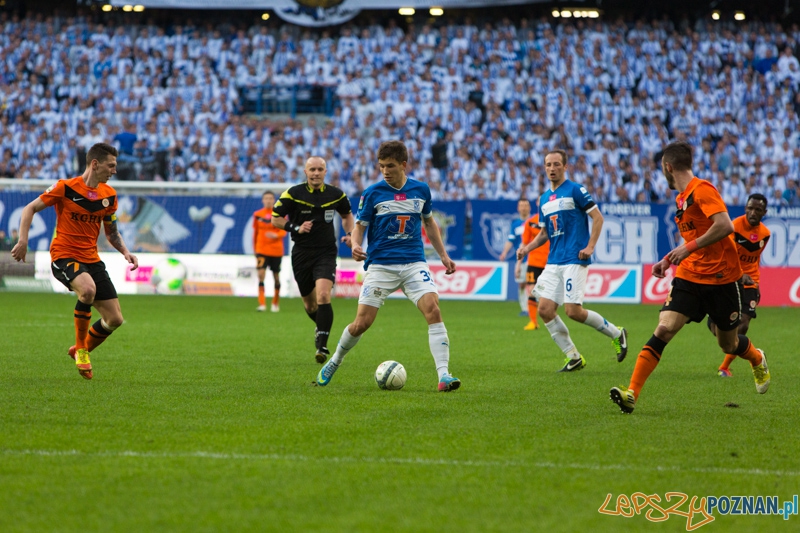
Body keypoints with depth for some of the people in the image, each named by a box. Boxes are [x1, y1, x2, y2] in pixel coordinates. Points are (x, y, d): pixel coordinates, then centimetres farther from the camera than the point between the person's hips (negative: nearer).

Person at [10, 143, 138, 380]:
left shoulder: (109, 195, 7)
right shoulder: (65, 188, -9)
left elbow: (111, 232, 19)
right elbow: (30, 209, -4)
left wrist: (125, 252, 0)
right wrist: (23, 240, -16)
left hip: (91, 259, 6)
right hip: (64, 256, -6)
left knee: (115, 319, -2)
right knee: (88, 289, -37)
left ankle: (82, 350, 26)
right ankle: (80, 348, -16)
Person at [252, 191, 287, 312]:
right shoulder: (257, 215, 4)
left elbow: (283, 231, -5)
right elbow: (255, 233, 12)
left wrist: (276, 235, -26)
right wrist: (255, 249, 13)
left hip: (276, 250, 0)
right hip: (262, 250, 0)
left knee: (276, 276, 8)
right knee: (261, 274, -16)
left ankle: (276, 303, 26)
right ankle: (262, 304, -17)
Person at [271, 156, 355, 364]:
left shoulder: (336, 195, 0)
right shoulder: (293, 194, -6)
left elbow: (347, 215, 20)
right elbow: (275, 219, -1)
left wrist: (349, 234, 2)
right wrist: (296, 228, -17)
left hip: (326, 253, -1)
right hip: (302, 254, 1)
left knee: (323, 296, -23)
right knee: (309, 304, 12)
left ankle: (322, 345, -17)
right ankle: (321, 328, 45)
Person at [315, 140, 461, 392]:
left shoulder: (421, 190, 6)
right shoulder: (372, 193, -2)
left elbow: (429, 222, 21)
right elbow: (359, 227, 2)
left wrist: (443, 255, 17)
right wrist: (355, 245, -20)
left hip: (414, 263, 2)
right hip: (380, 265, -2)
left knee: (433, 309, -20)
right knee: (362, 323, -5)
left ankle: (444, 376, -21)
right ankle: (334, 362, 24)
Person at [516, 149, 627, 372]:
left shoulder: (575, 190, -5)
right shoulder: (544, 199, 16)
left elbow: (598, 217, -6)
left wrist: (590, 246, -16)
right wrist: (527, 248, 8)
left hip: (574, 260, -7)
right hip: (553, 262, 7)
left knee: (573, 310, -14)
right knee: (545, 309, -4)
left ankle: (616, 334, 10)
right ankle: (573, 358, 7)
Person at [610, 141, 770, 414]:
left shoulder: (702, 189, -15)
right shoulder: (681, 197, 13)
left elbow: (725, 226, -27)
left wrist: (688, 249, -27)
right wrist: (669, 259, 15)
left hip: (721, 277, -6)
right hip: (689, 277, 6)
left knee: (728, 344, 10)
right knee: (664, 330, -13)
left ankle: (758, 360, 45)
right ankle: (632, 393, -22)